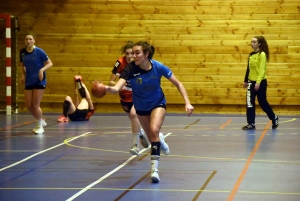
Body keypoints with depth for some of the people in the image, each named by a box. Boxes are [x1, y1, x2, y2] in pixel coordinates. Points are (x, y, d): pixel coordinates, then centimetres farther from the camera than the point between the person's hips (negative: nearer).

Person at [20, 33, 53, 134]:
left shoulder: (39, 51, -12)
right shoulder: (22, 52, 1)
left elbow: (50, 63, -7)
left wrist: (42, 70, -24)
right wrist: (23, 75, 1)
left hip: (39, 82, -5)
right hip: (28, 82, 5)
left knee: (35, 105, -7)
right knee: (28, 106, 5)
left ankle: (40, 126, 14)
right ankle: (41, 121, 30)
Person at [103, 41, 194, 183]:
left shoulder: (158, 67, -26)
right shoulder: (130, 69, -28)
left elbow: (178, 84, -14)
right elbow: (117, 88, -41)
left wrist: (187, 103, -23)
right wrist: (107, 88, -64)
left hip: (158, 104, -2)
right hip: (141, 107, 2)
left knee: (154, 130, -28)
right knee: (152, 138, 13)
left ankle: (154, 169, -23)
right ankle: (160, 139, 54)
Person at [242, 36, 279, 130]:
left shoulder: (262, 54, -12)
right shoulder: (251, 55, 9)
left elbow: (262, 70, -17)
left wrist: (258, 82, -24)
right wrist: (245, 80, 19)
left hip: (260, 82, -6)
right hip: (251, 82, 6)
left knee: (263, 102, 5)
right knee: (250, 103, -1)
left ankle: (274, 118, 26)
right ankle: (251, 124, 3)